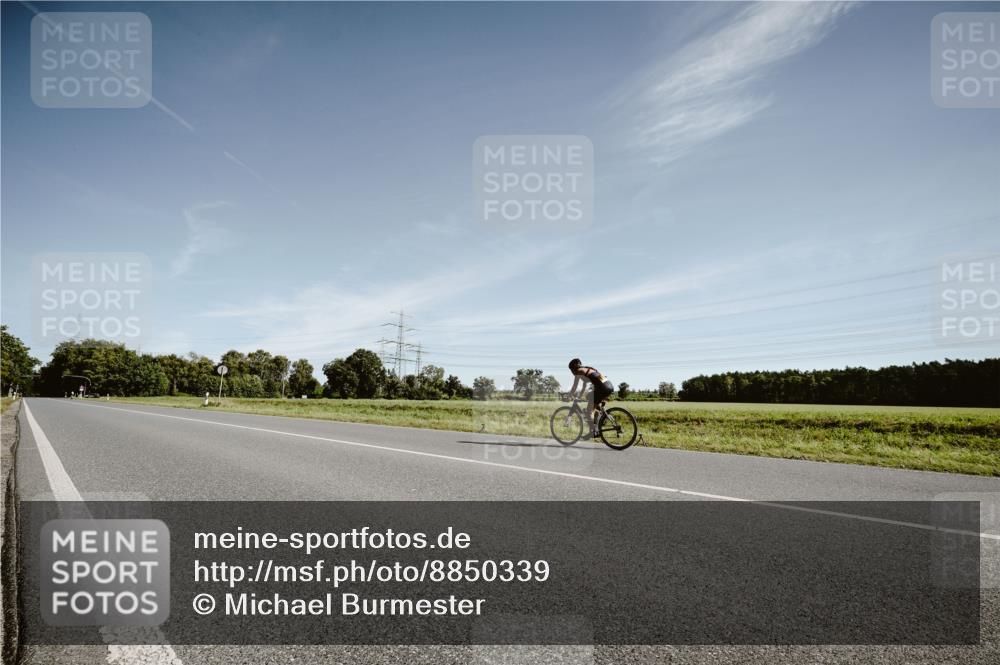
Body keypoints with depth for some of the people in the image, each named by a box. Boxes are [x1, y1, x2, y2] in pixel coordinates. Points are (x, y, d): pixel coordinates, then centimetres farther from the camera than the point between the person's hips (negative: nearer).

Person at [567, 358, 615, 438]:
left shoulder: (579, 372, 3)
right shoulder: (587, 369, 27)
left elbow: (574, 388, 5)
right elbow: (584, 386, 36)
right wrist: (580, 397, 41)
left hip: (603, 388, -9)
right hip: (610, 386, 9)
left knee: (589, 411, 4)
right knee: (589, 396, 28)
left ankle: (592, 432, 4)